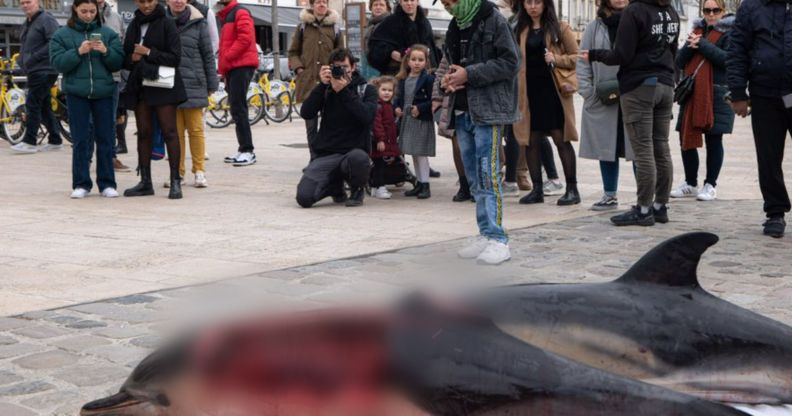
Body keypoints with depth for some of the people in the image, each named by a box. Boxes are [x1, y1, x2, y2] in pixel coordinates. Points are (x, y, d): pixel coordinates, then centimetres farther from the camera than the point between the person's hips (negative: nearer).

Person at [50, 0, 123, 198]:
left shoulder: (108, 33, 7)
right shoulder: (62, 35, 4)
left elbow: (118, 62, 3)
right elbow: (57, 63, -5)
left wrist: (106, 52, -15)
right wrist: (78, 52, -18)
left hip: (104, 93, 1)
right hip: (76, 93, -1)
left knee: (106, 139, 4)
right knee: (80, 141, 1)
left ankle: (107, 183, 11)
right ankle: (81, 184, 7)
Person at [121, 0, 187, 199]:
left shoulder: (166, 24, -4)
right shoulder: (134, 25, 12)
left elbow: (175, 57, -9)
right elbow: (125, 58, 17)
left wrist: (149, 53, -16)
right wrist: (132, 58, -5)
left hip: (163, 86, -5)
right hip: (139, 86, 5)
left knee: (169, 132, -5)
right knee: (144, 134, 8)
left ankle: (175, 181, -3)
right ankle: (145, 182, 14)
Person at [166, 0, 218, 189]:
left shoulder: (198, 22, 1)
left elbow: (208, 55, 3)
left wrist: (211, 85, 3)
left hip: (193, 84, -1)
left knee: (196, 129, 1)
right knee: (175, 130, 6)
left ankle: (199, 171, 9)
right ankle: (177, 172, 13)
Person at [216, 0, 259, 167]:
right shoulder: (226, 16, 23)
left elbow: (245, 38, -19)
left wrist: (227, 57, -16)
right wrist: (223, 66, 17)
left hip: (241, 66, -10)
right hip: (231, 68, 10)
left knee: (238, 109, -14)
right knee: (236, 109, 9)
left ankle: (248, 151, -14)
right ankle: (243, 149, 13)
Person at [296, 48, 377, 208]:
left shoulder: (366, 90, 7)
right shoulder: (326, 90, 12)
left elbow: (367, 116, -13)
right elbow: (306, 113, -3)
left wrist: (344, 92, -16)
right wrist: (322, 85, -9)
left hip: (354, 151, -2)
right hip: (326, 154, 2)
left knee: (358, 158, -41)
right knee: (304, 197, -20)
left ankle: (357, 189, -4)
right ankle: (335, 184, 16)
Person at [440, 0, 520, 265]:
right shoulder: (455, 27, 15)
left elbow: (510, 62, -13)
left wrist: (469, 74, -16)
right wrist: (449, 79, 2)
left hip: (487, 109, -8)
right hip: (462, 111, 8)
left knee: (488, 173, -11)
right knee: (474, 176, 10)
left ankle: (498, 240, -8)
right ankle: (486, 235, 17)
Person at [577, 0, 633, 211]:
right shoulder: (595, 27, 8)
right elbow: (583, 61, 7)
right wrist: (587, 90, -4)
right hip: (603, 99, 3)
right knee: (606, 148, 11)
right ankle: (609, 195, 22)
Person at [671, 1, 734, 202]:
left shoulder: (729, 32, 0)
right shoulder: (697, 31, 18)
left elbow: (728, 59, -16)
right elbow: (680, 62, 11)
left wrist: (702, 45, -16)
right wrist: (690, 46, -7)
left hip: (716, 93, -6)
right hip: (692, 93, 6)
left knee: (713, 140, 0)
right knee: (686, 139, 7)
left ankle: (710, 185, 7)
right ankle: (690, 183, 19)